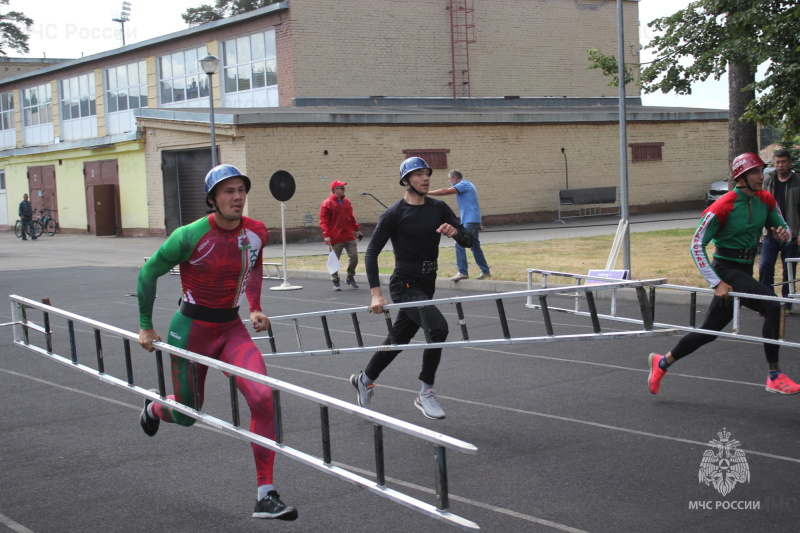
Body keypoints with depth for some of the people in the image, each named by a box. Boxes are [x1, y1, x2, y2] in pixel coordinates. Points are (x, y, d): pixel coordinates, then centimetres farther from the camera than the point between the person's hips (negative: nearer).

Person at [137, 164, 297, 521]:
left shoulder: (257, 233, -6)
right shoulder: (190, 236, -19)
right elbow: (149, 273, -5)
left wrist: (255, 309, 7)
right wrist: (145, 327, -1)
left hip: (232, 328, 3)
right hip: (191, 328, -3)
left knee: (264, 398, -19)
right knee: (188, 414, 13)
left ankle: (265, 496, -11)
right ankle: (153, 408, 54)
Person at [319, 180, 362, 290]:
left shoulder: (347, 202, 13)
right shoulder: (327, 204, -7)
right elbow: (323, 221, -11)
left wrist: (356, 229, 18)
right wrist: (326, 235, -17)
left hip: (349, 236, 5)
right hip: (336, 239, -5)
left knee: (354, 257, 0)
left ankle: (350, 278, 18)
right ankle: (335, 282, 15)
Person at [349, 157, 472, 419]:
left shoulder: (438, 208, 5)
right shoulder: (394, 214, -11)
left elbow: (468, 241, 3)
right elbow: (371, 252, -9)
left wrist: (455, 232, -21)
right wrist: (376, 293, -18)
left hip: (427, 285, 6)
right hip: (405, 285, -6)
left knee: (399, 339, 17)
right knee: (438, 327, -26)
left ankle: (365, 379, 41)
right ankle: (426, 393, -12)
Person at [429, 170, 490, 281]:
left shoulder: (463, 185, -9)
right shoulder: (466, 185, 22)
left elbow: (445, 191, -19)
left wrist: (427, 193, -15)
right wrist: (478, 224, 25)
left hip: (470, 221, -10)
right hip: (473, 220, 10)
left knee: (459, 244, -13)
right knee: (475, 246, 14)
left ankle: (463, 272, -16)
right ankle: (485, 272, 19)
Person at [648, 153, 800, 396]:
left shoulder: (766, 200, 2)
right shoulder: (723, 206, -18)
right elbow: (696, 245, -16)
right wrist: (717, 283, -19)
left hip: (745, 270, 7)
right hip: (726, 270, -7)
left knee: (710, 330, 13)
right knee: (772, 305, -26)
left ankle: (662, 362, 31)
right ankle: (774, 377, -19)